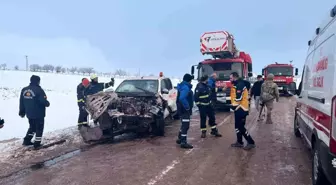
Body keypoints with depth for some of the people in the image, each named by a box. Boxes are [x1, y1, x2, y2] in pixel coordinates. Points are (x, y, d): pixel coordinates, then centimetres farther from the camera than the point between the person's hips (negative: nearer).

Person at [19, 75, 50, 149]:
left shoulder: (24, 90, 4)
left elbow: (22, 102, 8)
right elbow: (43, 101, -22)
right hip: (39, 114, -7)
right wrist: (48, 103, 1)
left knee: (32, 127, 25)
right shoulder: (39, 90, -19)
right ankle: (37, 144, 8)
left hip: (29, 114, 7)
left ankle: (27, 141, 27)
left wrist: (22, 112, 17)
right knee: (39, 128, 6)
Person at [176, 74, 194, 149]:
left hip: (183, 109, 11)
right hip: (185, 110, -11)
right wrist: (187, 107, -25)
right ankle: (183, 142, -3)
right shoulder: (185, 87, -20)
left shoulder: (184, 86, 13)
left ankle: (180, 139, 32)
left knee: (184, 125, 21)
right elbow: (182, 98, -35)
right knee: (185, 125, -7)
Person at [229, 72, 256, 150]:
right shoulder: (237, 85, 17)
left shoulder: (239, 85, -17)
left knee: (241, 127, -8)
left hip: (241, 108, -11)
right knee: (237, 126, 15)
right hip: (239, 108, 11)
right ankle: (239, 142, 25)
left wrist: (234, 106, -14)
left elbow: (238, 98, -24)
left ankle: (251, 142, 0)